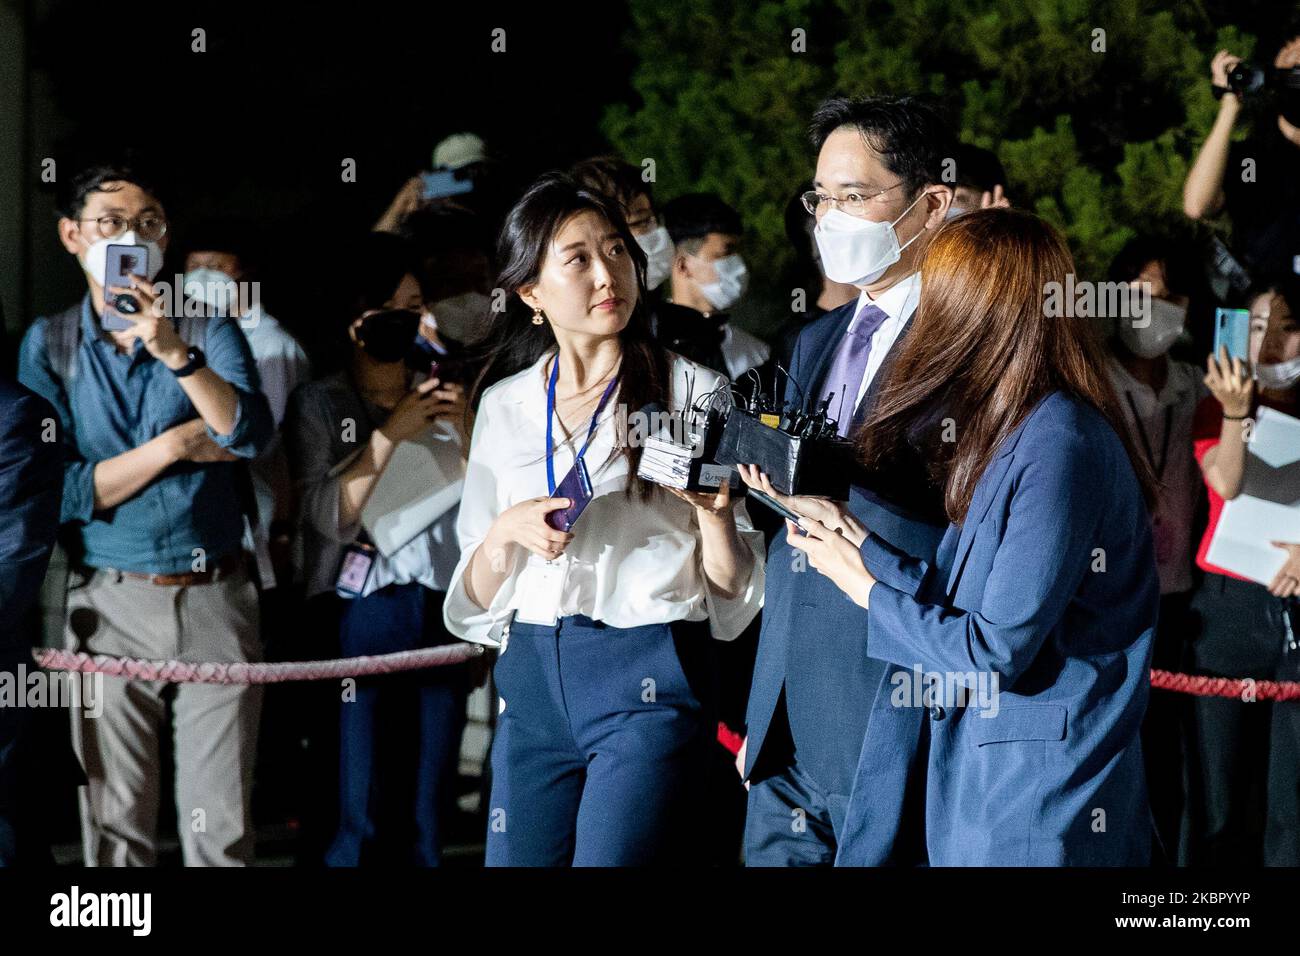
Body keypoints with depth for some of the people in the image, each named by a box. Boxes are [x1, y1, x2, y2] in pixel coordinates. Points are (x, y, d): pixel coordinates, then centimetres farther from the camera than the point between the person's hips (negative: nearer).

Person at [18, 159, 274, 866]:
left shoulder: (209, 330, 5)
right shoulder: (48, 345, 3)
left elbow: (251, 435, -13)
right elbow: (61, 490, -6)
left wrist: (175, 352, -25)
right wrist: (176, 445, -8)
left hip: (215, 597, 0)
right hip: (112, 603, 0)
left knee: (221, 825, 0)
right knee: (116, 821, 4)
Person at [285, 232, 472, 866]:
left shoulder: (443, 398, 14)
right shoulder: (319, 404, 3)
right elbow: (331, 516, -10)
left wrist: (466, 432, -8)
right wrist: (391, 433, -15)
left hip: (440, 612, 4)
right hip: (358, 615, -4)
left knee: (428, 813, 4)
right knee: (357, 816, -7)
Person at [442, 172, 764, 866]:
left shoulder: (693, 391, 0)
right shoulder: (504, 405, 10)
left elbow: (731, 596, 1)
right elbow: (475, 600, 12)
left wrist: (714, 514, -18)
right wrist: (507, 531, -7)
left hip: (647, 681, -4)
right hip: (531, 681, 4)